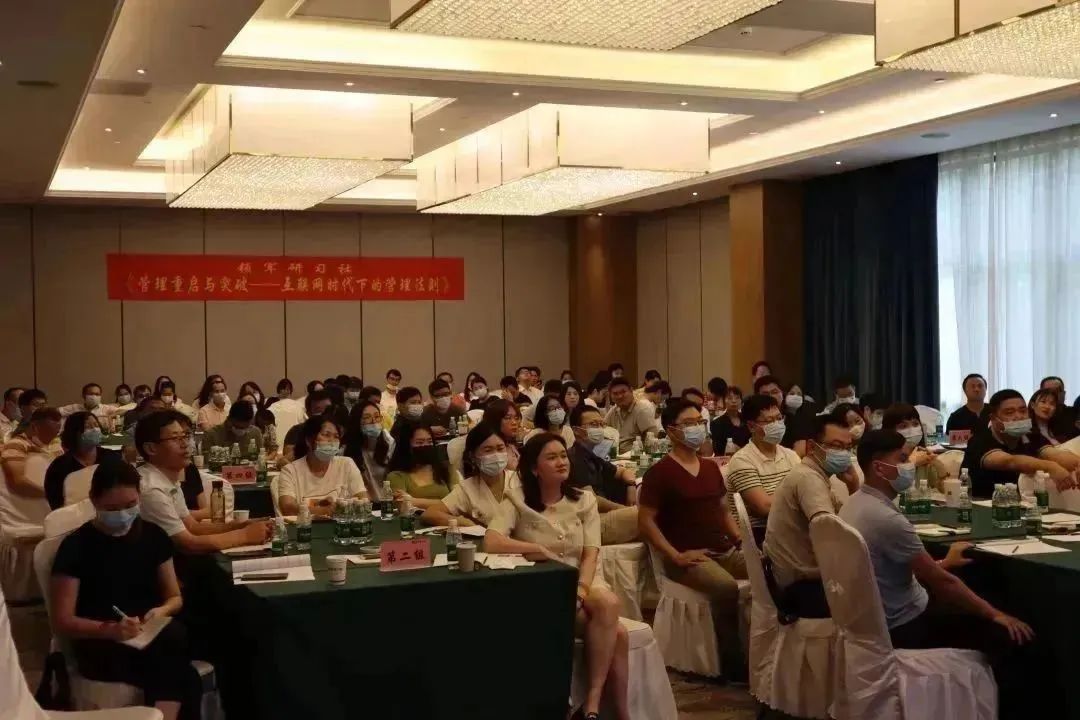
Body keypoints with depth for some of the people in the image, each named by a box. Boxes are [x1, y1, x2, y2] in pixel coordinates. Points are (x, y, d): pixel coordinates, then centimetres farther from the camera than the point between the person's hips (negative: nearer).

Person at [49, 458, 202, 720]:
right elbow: (62, 622, -5)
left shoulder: (153, 536, 9)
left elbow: (175, 597, 16)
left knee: (176, 639, -35)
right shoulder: (76, 546, -3)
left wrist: (162, 611, -8)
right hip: (101, 644, -5)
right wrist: (110, 629, -22)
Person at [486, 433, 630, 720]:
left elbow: (591, 553, -1)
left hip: (582, 580, 4)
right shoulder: (517, 499, -3)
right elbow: (491, 543, -20)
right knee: (616, 633, -26)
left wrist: (582, 587, -20)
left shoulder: (584, 499, 8)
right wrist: (541, 550, -17)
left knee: (608, 603, -31)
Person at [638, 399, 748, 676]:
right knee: (726, 586, -34)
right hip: (689, 556, -7)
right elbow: (645, 521, -8)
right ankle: (733, 660, -18)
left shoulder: (711, 468, 18)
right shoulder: (659, 472, -5)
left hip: (725, 550, 7)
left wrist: (741, 539, 8)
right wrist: (676, 556, -16)